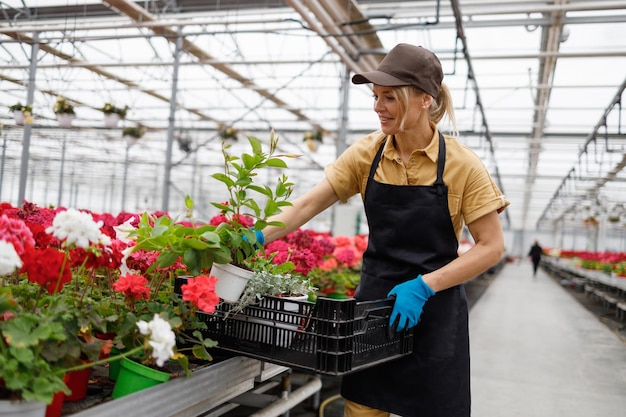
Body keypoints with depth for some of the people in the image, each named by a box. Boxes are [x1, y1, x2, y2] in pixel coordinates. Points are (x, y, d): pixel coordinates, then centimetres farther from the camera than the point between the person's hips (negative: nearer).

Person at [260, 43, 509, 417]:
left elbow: (492, 246, -9)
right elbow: (309, 204, -6)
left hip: (435, 311, -2)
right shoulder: (367, 153, -2)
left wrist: (423, 286, -19)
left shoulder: (462, 165, -11)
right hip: (374, 302, 3)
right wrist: (258, 237, -21)